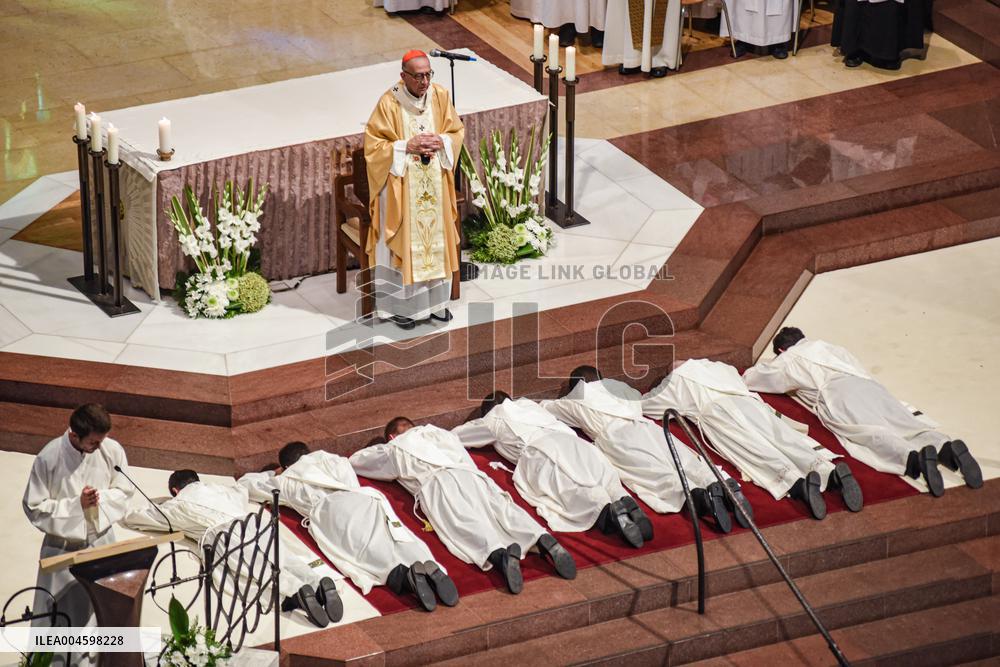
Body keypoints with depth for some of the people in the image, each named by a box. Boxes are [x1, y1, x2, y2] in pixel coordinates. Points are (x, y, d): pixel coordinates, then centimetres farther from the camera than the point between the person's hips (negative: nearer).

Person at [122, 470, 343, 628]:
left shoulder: (177, 504, 28)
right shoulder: (218, 489, 39)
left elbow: (130, 519, 39)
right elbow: (243, 492, 64)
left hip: (224, 531, -5)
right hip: (254, 521, 5)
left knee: (257, 566, -26)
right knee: (283, 558, -13)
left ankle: (298, 590, -53)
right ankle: (319, 583, -42)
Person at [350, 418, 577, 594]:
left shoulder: (394, 449, 31)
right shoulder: (435, 433, 39)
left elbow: (354, 460, 43)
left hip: (433, 481, -4)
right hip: (468, 474, 4)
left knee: (461, 524, -27)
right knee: (502, 509, -16)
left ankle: (499, 553, -59)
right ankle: (544, 540, -46)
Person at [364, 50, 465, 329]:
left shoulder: (440, 96, -2)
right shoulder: (389, 103, -15)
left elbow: (457, 131, 7)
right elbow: (373, 145, -11)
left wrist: (440, 142, -13)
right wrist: (407, 146, -21)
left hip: (435, 185, 4)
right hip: (402, 187, -4)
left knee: (435, 240, 11)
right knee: (403, 242, 1)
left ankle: (435, 301, 24)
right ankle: (400, 305, 10)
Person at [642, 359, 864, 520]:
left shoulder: (677, 378, 27)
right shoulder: (721, 368, 39)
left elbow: (641, 404, 34)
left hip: (713, 408, -4)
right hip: (747, 402, 4)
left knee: (752, 449, -25)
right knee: (784, 440, -15)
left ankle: (797, 482, -53)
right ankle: (831, 472, -43)